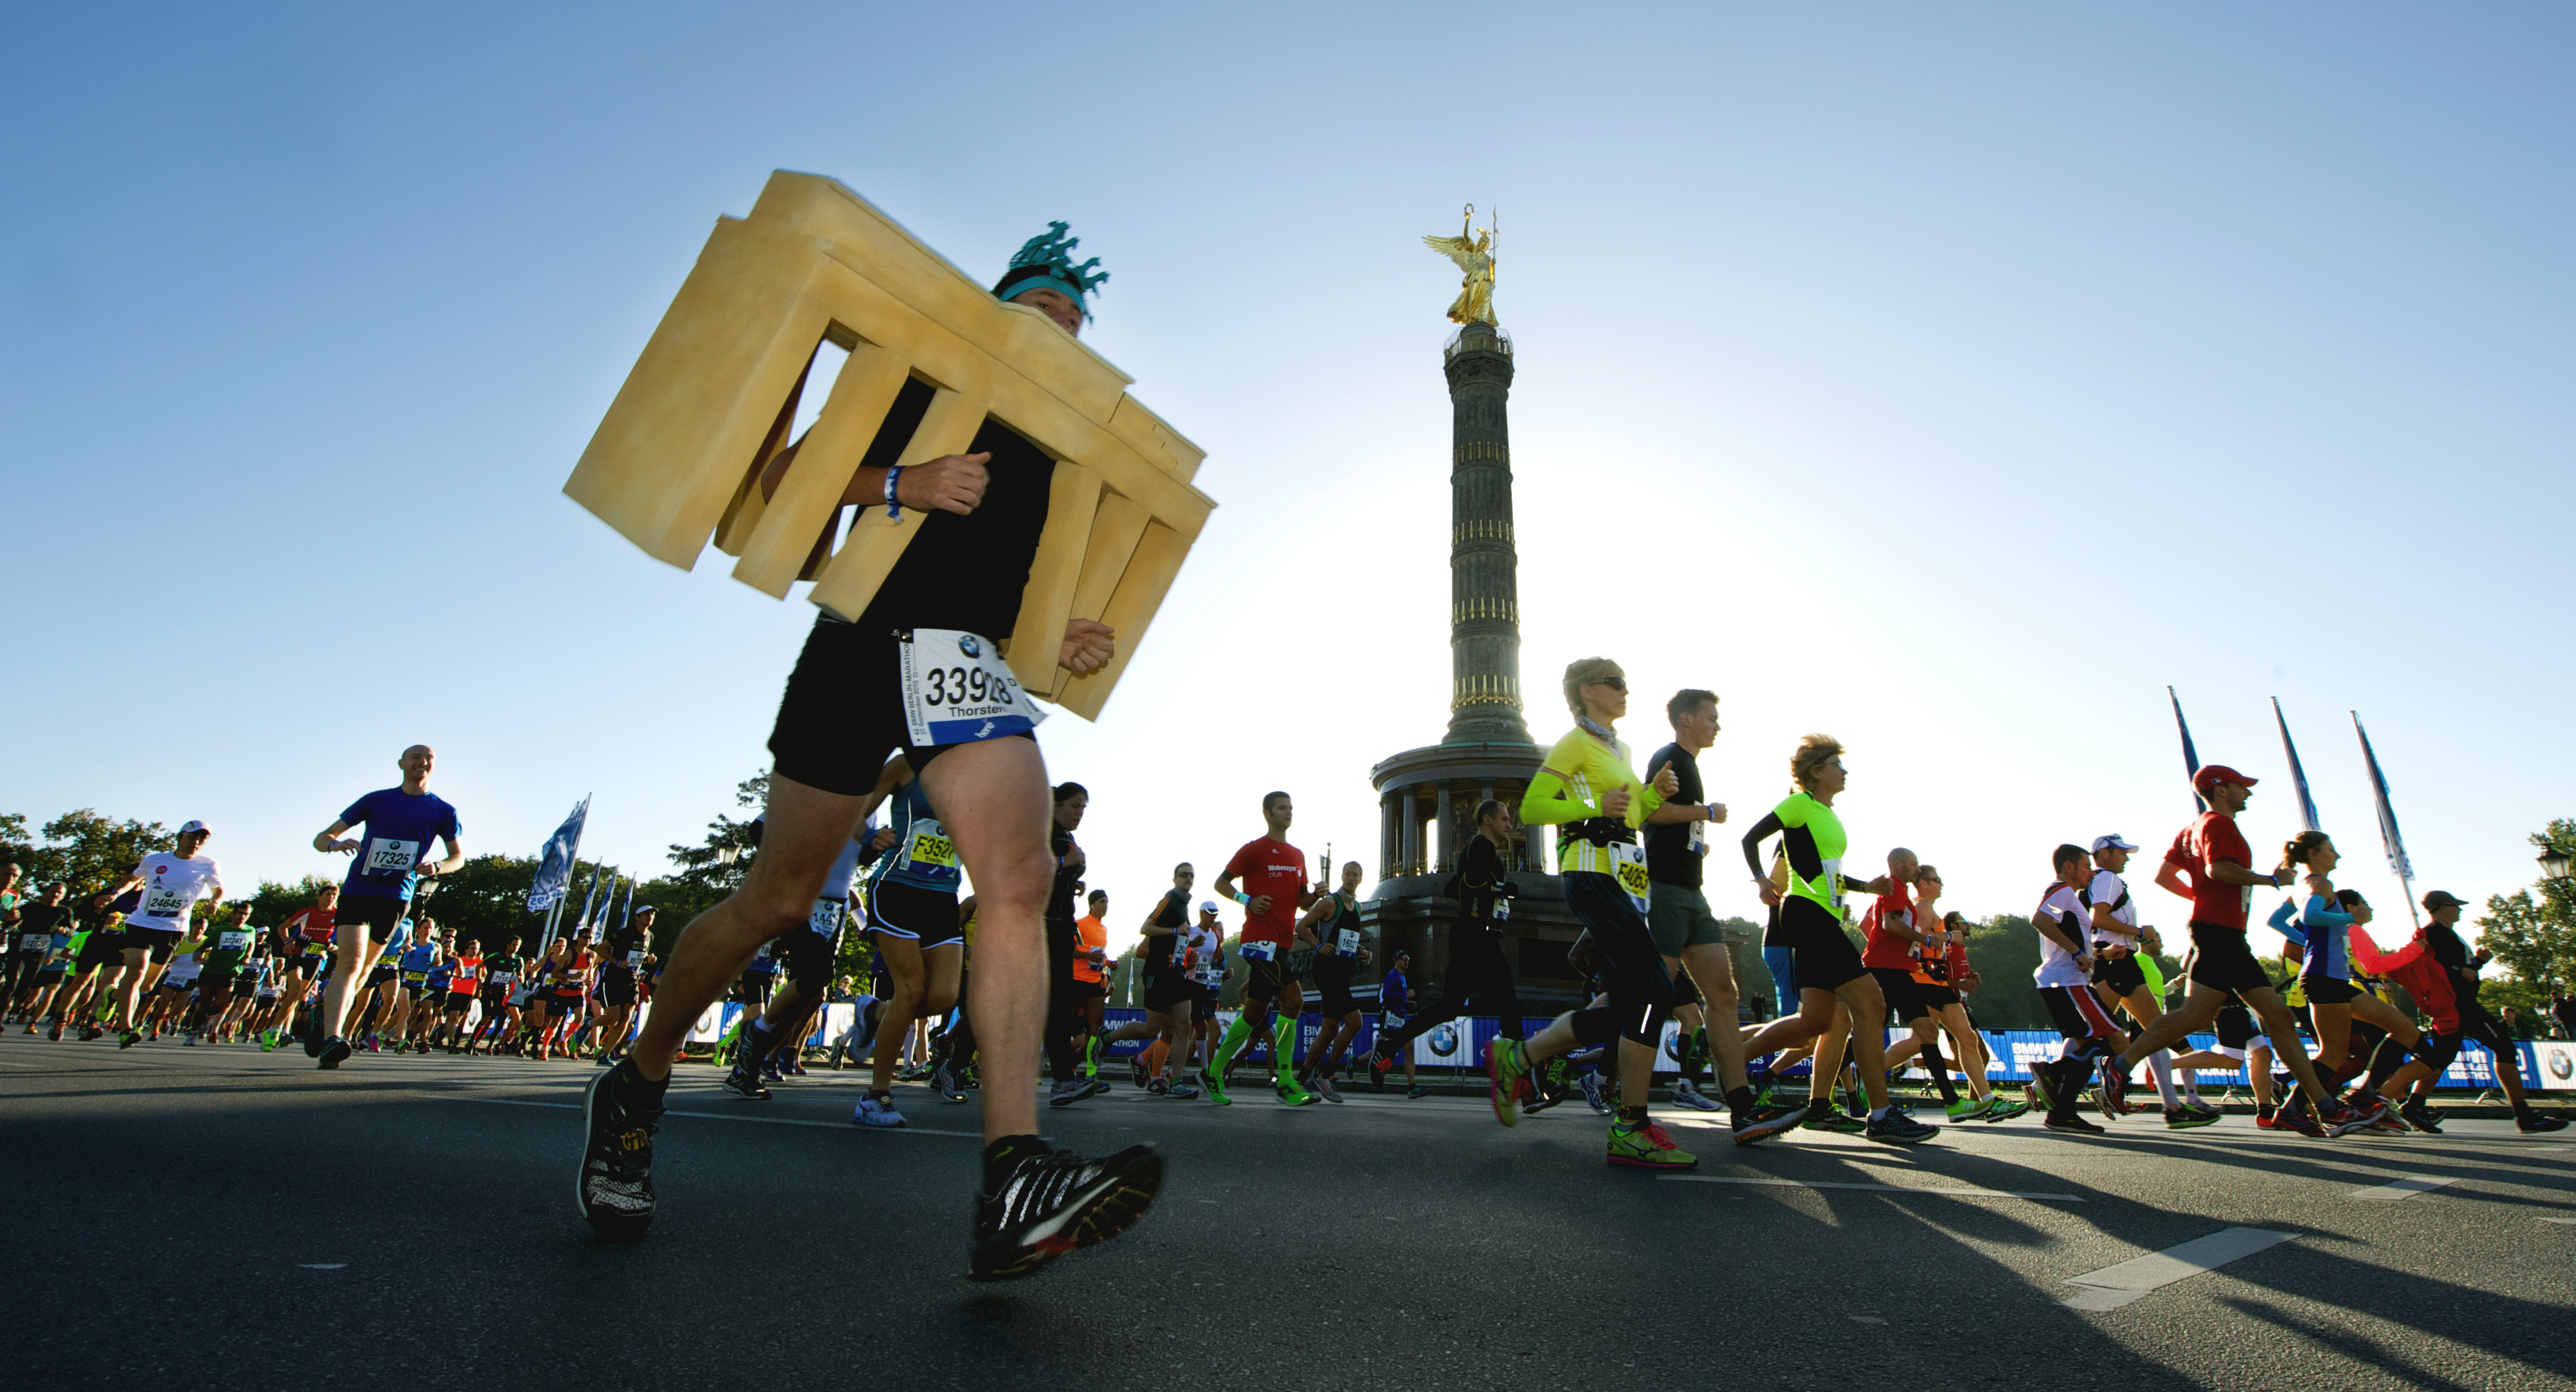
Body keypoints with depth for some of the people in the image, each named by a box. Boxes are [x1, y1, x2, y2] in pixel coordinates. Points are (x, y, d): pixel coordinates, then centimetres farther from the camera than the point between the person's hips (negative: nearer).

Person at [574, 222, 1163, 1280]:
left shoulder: (1065, 444, 23)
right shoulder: (920, 383, 11)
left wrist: (1067, 640, 4)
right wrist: (903, 484, -14)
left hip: (972, 661, 4)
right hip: (871, 633, -3)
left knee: (1020, 880, -21)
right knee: (778, 899, 2)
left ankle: (1014, 1188, -26)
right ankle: (633, 1088, 29)